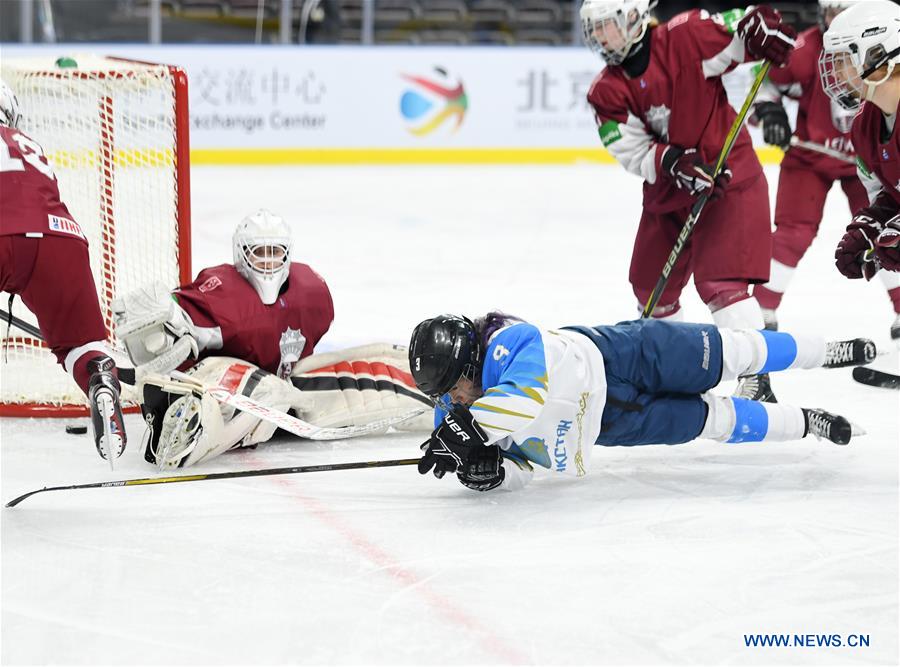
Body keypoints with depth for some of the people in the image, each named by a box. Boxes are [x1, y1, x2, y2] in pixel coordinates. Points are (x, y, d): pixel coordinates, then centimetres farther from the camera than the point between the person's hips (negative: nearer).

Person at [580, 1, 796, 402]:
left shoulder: (687, 37, -15)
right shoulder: (606, 93, -2)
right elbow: (632, 152, -9)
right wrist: (670, 163, -27)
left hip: (730, 177, -6)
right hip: (666, 194, 7)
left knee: (719, 281, -18)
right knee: (650, 286, 13)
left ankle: (757, 381, -16)